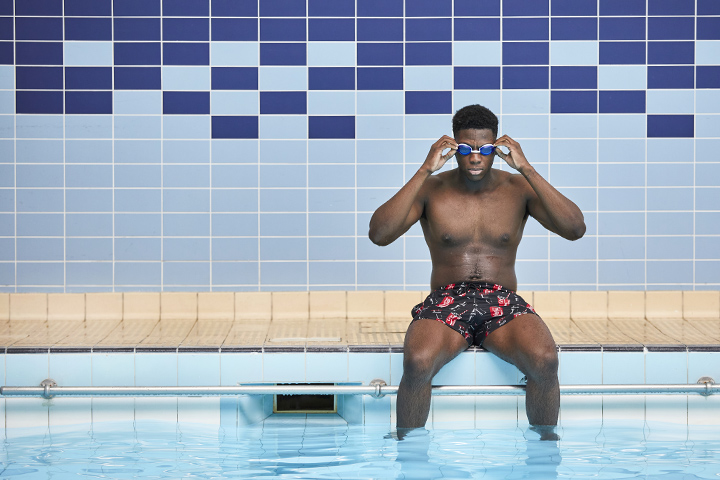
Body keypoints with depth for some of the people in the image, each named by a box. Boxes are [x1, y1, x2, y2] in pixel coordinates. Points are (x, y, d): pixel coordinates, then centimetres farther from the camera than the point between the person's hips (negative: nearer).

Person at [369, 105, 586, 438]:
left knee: (545, 360, -31)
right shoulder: (431, 190, 4)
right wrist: (425, 171, -14)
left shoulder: (518, 188, 6)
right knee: (417, 362, -34)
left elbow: (575, 229, -9)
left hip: (503, 302, 1)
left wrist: (526, 170, -13)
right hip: (447, 301, -1)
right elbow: (379, 234, -12)